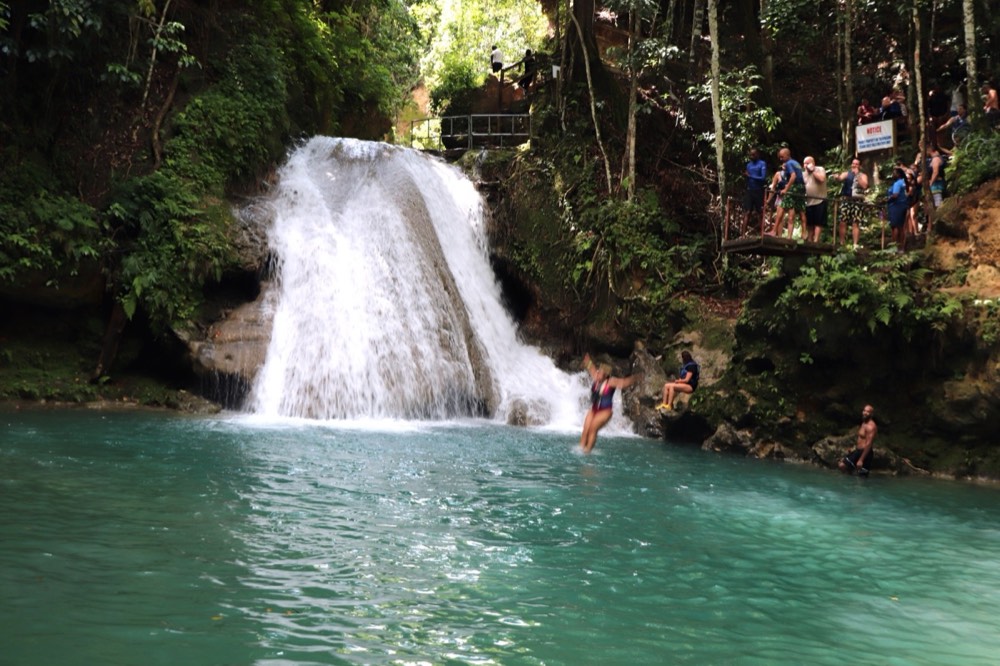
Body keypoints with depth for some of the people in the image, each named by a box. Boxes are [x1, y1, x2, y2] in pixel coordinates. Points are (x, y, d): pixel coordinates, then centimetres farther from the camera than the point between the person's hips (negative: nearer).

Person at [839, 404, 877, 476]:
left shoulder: (870, 426, -19)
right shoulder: (864, 423, 14)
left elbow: (868, 444, -24)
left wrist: (861, 460, -26)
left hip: (864, 453, -10)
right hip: (858, 451, 10)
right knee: (842, 466, 8)